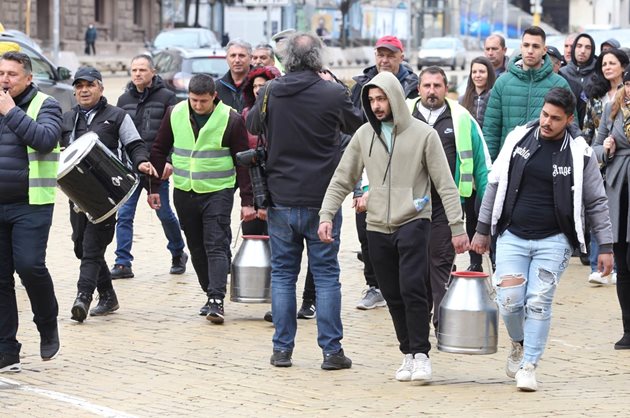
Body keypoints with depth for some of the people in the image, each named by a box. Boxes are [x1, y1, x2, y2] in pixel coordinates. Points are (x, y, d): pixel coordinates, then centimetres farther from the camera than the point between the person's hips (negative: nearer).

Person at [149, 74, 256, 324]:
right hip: (184, 192, 4)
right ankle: (211, 294, 22)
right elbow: (159, 151, 10)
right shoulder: (174, 114, 0)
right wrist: (154, 187, 7)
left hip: (218, 192, -4)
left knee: (216, 246, -12)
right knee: (197, 248, 10)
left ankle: (216, 300, -16)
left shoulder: (230, 120, -9)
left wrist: (247, 200, -7)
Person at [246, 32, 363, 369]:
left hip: (280, 200, 2)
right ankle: (331, 350, 4)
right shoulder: (333, 95, -10)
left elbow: (252, 125, 16)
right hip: (321, 199, -2)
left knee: (282, 274, 10)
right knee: (326, 274, 5)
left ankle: (282, 349, 10)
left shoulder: (270, 93, -4)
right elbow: (357, 124, 9)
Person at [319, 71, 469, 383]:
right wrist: (326, 215, -4)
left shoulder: (423, 134, -3)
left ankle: (421, 354, -6)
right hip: (378, 228, 4)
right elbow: (341, 180, 10)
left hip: (413, 222, -4)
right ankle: (409, 354, 18)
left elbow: (445, 184, -3)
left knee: (412, 289, -16)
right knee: (393, 296, 7)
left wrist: (457, 227, -8)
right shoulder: (364, 135, 7)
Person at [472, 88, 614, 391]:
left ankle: (529, 366, 5)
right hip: (512, 236, 2)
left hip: (553, 241, -1)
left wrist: (605, 246, 0)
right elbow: (495, 185, 10)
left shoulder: (579, 153, -3)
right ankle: (519, 343, 24)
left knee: (539, 303, -7)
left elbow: (596, 203, 3)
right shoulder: (518, 139, 1)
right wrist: (482, 229, 10)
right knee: (509, 301, -6)